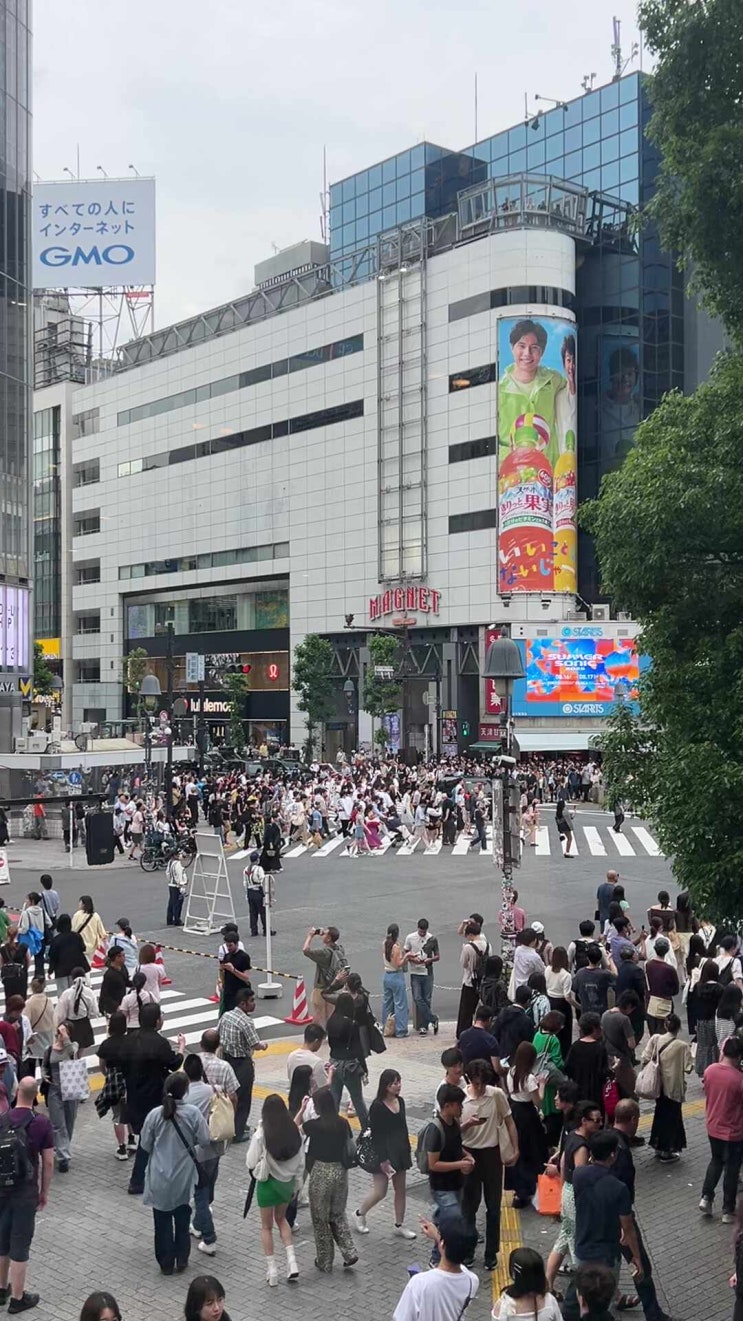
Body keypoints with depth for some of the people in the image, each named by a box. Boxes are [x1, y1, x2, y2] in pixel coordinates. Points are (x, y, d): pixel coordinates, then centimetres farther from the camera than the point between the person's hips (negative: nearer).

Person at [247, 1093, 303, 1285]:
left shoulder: (261, 1134, -21)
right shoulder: (294, 1131, -9)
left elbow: (251, 1163, -15)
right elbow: (301, 1162, 0)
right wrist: (296, 1185, 12)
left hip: (267, 1183, -4)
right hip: (287, 1182, 4)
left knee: (266, 1226, 16)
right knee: (281, 1219, 26)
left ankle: (271, 1270, 19)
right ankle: (291, 1262, 15)